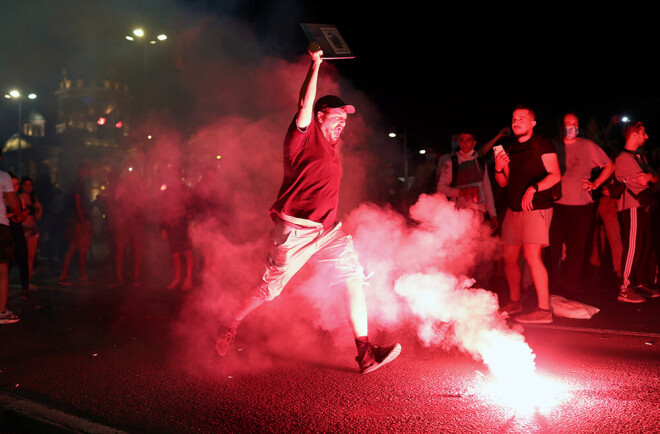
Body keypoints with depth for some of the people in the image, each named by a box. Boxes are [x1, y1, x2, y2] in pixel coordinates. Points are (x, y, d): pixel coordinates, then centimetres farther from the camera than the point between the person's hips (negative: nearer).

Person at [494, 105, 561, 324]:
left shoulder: (541, 144, -4)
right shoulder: (511, 148, 16)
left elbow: (555, 175, -12)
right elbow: (503, 183, 17)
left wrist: (533, 188, -26)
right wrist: (499, 168, -3)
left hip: (537, 208, -7)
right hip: (514, 209, 7)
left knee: (532, 256, -16)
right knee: (509, 257, 8)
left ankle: (544, 310, -12)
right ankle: (515, 302, 25)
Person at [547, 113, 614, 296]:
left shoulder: (588, 146, 7)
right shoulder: (554, 146, 10)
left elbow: (609, 166, 14)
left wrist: (595, 183, 3)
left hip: (581, 206, 0)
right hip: (556, 204, 0)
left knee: (576, 250, 2)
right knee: (553, 248, -1)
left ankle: (571, 289, 11)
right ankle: (552, 288, 9)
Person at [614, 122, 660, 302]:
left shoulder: (640, 157, 22)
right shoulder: (624, 157, -9)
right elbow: (643, 181, -14)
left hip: (643, 206, 9)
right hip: (632, 207, -9)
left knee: (644, 247, 10)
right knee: (633, 247, -10)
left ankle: (641, 283, 19)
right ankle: (625, 289, -7)